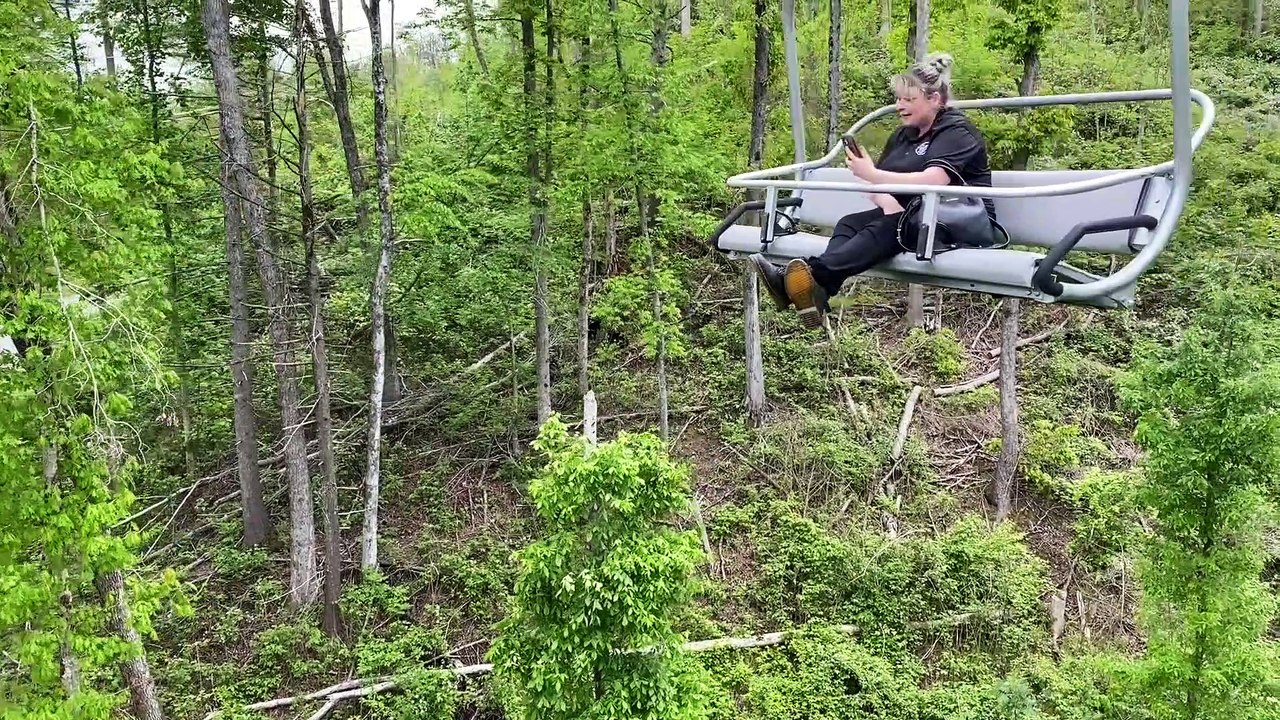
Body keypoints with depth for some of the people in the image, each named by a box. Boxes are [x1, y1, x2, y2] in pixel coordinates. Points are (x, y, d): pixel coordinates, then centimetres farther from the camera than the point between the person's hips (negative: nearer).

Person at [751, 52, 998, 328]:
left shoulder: (957, 132, -7)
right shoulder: (903, 135, 18)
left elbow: (932, 181, -24)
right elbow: (876, 182, 11)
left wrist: (871, 174, -22)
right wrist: (888, 202, -13)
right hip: (916, 218, 8)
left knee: (888, 229, -34)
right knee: (850, 223, -18)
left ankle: (816, 275, -57)